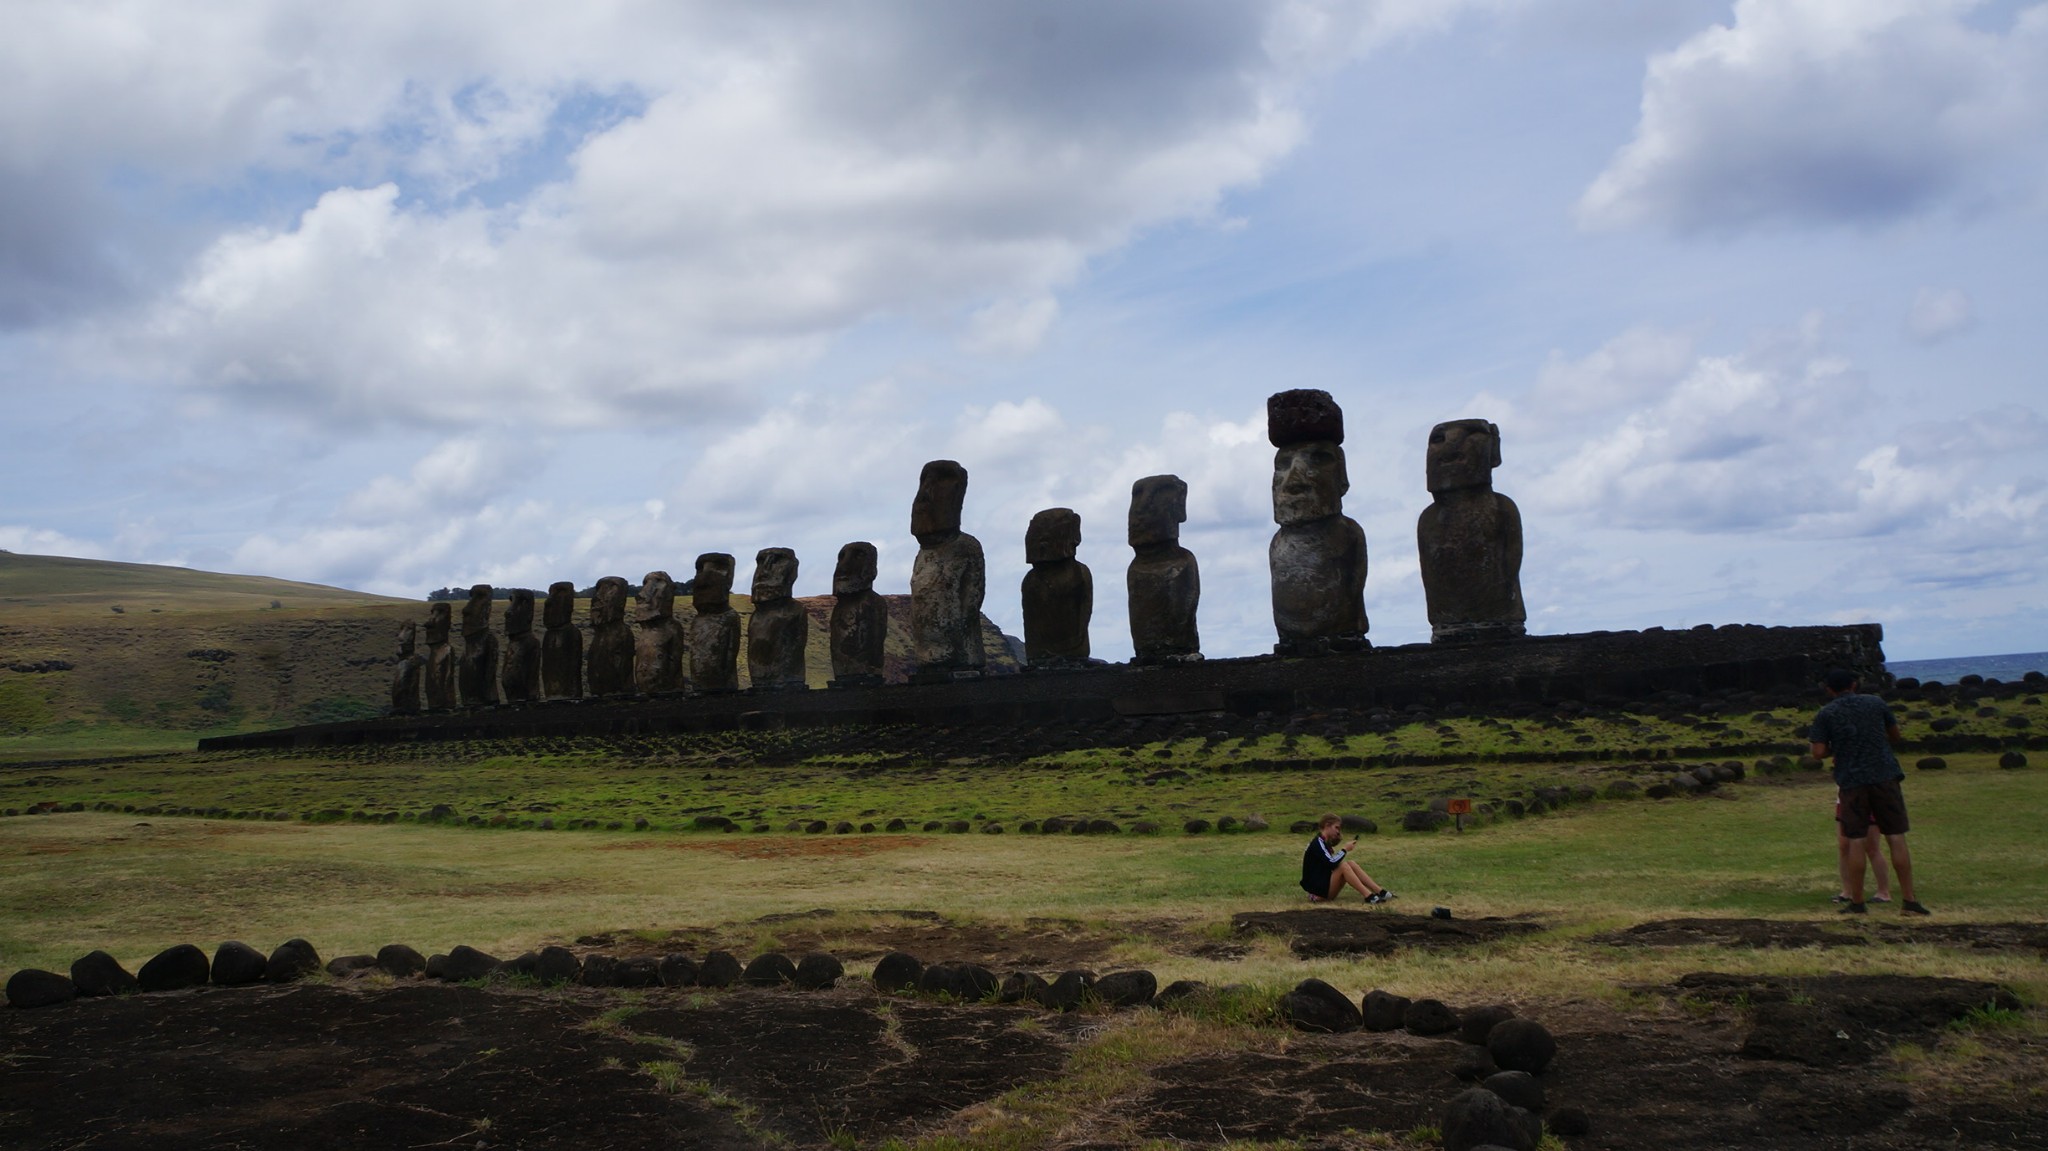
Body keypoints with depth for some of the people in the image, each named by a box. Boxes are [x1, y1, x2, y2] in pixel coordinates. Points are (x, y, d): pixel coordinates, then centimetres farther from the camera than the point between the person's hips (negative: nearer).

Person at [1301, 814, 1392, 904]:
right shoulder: (1317, 843, -15)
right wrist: (1345, 849, -15)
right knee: (1343, 866, -23)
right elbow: (1331, 863, -27)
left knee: (1351, 864, -5)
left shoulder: (1325, 843, 16)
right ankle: (1369, 896, -28)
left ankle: (1381, 892, -13)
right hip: (1317, 889, -9)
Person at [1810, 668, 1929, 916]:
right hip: (1884, 776, 1)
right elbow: (1896, 736, 16)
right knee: (1896, 839, 3)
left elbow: (1818, 752, -6)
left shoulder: (1825, 714, 1)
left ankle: (1857, 902, 7)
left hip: (1851, 782, -1)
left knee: (1856, 842, 3)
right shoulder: (1875, 703, 7)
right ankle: (1909, 901, 3)